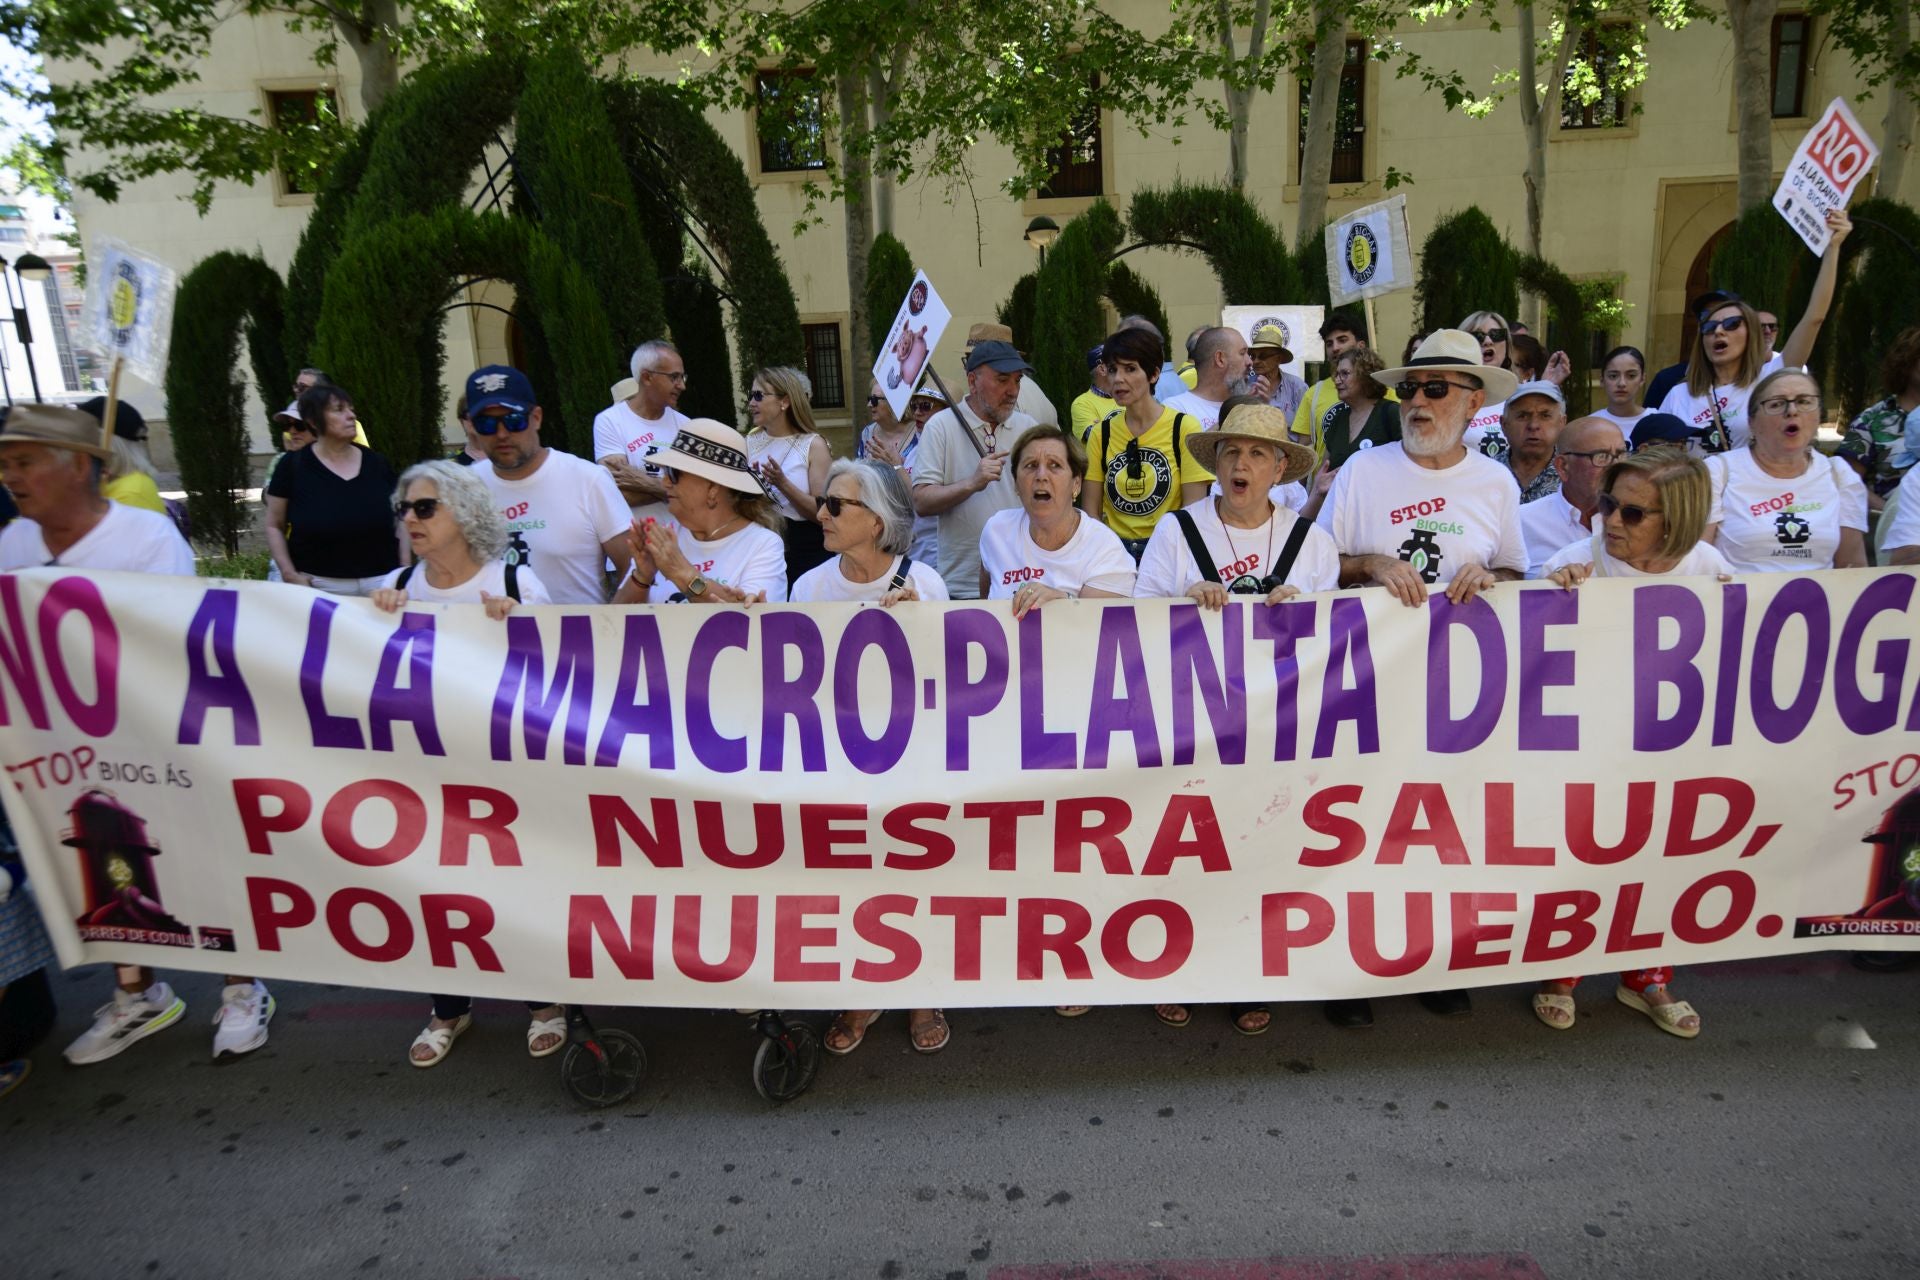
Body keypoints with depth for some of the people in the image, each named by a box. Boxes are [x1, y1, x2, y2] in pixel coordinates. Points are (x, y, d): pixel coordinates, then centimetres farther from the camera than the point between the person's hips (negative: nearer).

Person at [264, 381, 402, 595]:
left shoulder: (376, 463, 6)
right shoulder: (293, 466, 0)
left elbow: (399, 520, 11)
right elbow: (274, 526, 5)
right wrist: (290, 575, -8)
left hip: (382, 581, 2)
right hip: (319, 585, -2)